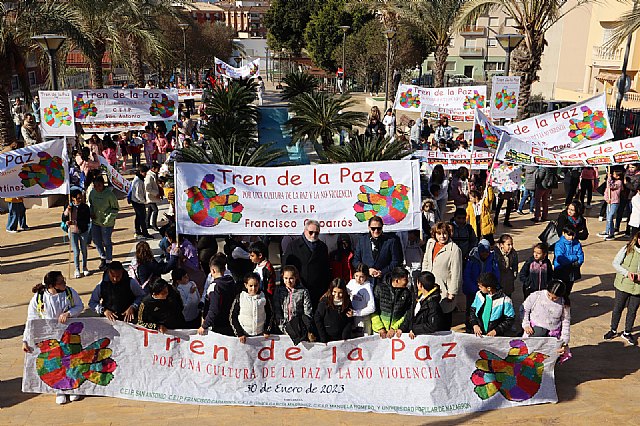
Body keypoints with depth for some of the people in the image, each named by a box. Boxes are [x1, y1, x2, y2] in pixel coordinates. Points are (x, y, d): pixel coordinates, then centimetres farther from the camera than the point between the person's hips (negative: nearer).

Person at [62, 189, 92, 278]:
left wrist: (74, 222, -25)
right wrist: (67, 210, -22)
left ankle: (84, 268, 29)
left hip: (83, 231, 0)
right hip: (72, 232, 0)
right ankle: (77, 270, 15)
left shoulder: (85, 207, -11)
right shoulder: (69, 206, -5)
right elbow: (63, 219, -4)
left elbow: (87, 221, -16)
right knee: (76, 251, 2)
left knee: (84, 250, 12)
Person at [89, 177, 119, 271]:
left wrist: (109, 218, -18)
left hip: (107, 223, -6)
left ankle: (108, 261, 22)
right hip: (95, 221, 6)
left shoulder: (109, 194, -17)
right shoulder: (92, 193, -1)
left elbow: (115, 208, -10)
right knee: (96, 240, 14)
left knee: (106, 242, 5)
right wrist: (91, 213, 1)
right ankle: (103, 258, 36)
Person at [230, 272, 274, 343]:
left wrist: (267, 331, 2)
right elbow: (233, 317, -2)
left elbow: (270, 315, 9)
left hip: (261, 334, 1)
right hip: (244, 335, -1)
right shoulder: (240, 298, -7)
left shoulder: (264, 297, -2)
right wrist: (239, 334, -7)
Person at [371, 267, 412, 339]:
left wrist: (394, 328, -11)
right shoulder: (379, 288, -4)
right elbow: (373, 311, -1)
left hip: (396, 331, 1)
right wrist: (380, 328, -8)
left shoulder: (407, 293, 0)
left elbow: (407, 315, -1)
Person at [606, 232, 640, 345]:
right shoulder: (627, 249, -11)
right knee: (618, 308, 12)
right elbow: (615, 263, -7)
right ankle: (613, 330, 30)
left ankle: (627, 333, 32)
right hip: (623, 284, -1)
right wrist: (627, 273, -20)